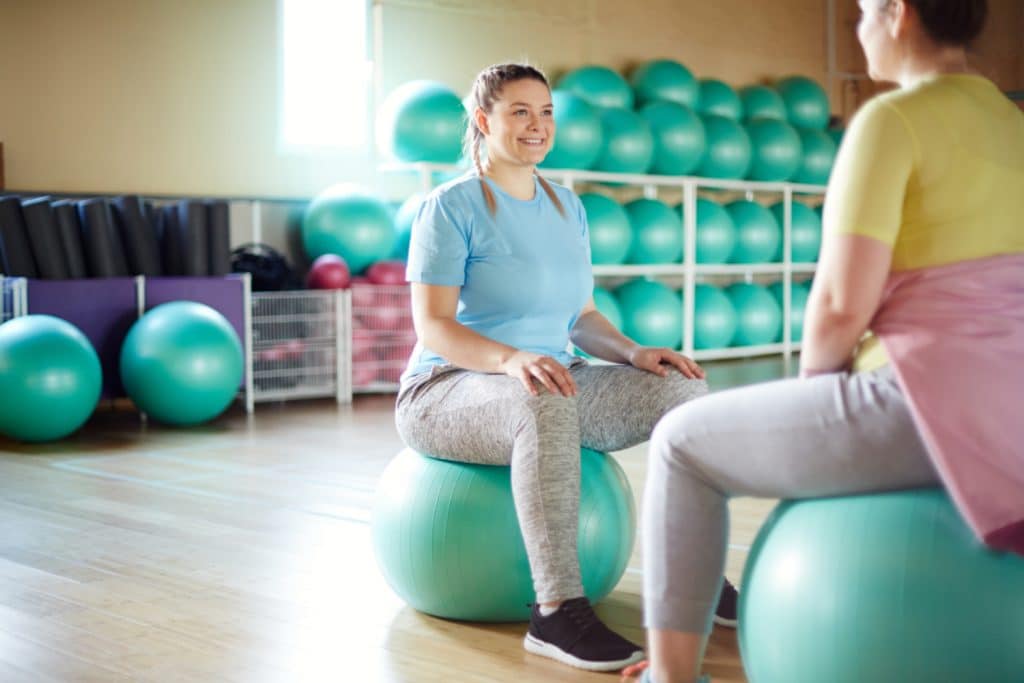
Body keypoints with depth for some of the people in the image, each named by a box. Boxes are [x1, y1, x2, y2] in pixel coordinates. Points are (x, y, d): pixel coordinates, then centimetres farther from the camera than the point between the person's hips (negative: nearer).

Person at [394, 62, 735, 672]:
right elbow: (433, 327, -16)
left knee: (684, 390, -15)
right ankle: (557, 612, -39)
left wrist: (635, 353, -6)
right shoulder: (453, 206, -8)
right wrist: (512, 359, -34)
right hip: (450, 389, -6)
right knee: (545, 407, -41)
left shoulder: (568, 208, 11)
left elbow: (582, 317, 14)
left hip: (550, 383, 6)